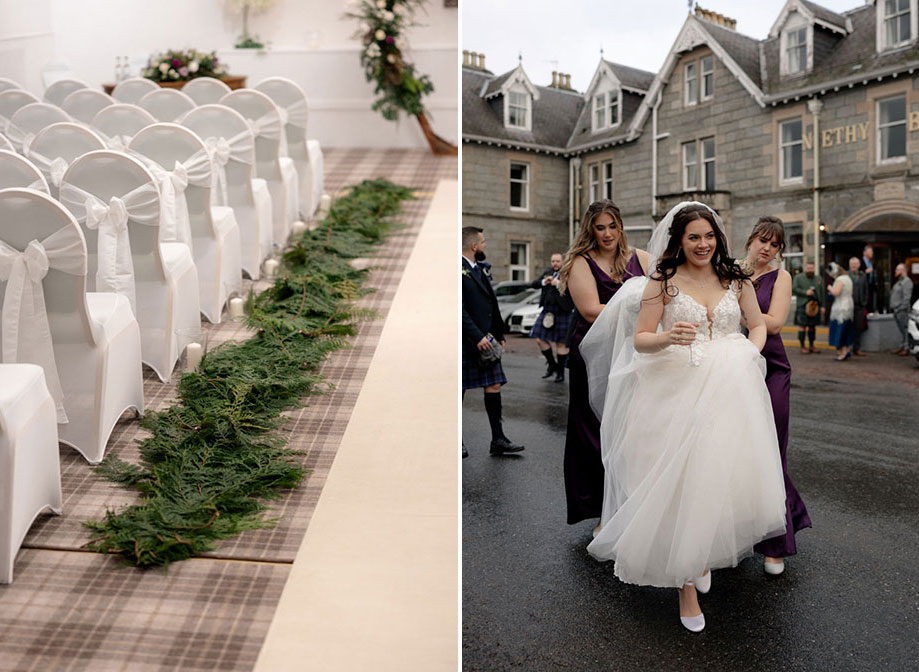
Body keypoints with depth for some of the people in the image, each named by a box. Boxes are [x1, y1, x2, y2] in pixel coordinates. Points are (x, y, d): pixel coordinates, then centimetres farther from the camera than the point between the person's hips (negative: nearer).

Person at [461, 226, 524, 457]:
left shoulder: (480, 269, 17)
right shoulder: (460, 270, -12)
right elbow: (459, 309, -20)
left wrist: (499, 334, 16)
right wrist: (477, 336, -21)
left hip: (486, 340, 8)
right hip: (466, 341, -8)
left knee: (494, 387, 6)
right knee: (459, 391, 3)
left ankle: (498, 440, 12)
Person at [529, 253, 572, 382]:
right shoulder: (548, 273, 14)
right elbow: (533, 284, 7)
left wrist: (559, 284, -26)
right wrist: (544, 282, -11)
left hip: (562, 312, -5)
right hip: (547, 310, 6)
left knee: (561, 342, 0)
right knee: (540, 339, 3)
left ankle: (560, 372, 12)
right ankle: (552, 364, 23)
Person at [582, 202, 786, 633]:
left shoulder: (736, 280, 11)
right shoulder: (663, 283, 1)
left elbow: (758, 325, 22)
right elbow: (640, 339, -1)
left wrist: (750, 353, 3)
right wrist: (669, 337, -21)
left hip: (730, 391, 3)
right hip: (679, 390, -3)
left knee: (727, 474, -1)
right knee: (683, 480, -5)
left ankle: (706, 553, 30)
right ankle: (686, 582, 10)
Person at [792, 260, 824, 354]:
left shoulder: (818, 279, 15)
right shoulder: (798, 278, 3)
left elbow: (821, 293, 14)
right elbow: (793, 289, -6)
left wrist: (822, 306, 8)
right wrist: (805, 292, -14)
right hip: (803, 306, -4)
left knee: (812, 326, 9)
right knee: (802, 326, -5)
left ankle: (811, 346, 18)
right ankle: (802, 347, 0)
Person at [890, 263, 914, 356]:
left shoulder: (907, 281, -10)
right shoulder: (899, 281, 21)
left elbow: (907, 297, -17)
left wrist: (903, 308, -21)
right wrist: (892, 307, 15)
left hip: (902, 310, -10)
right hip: (896, 310, 10)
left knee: (905, 330, -5)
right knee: (901, 330, 13)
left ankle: (906, 348, -2)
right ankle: (901, 347, 17)